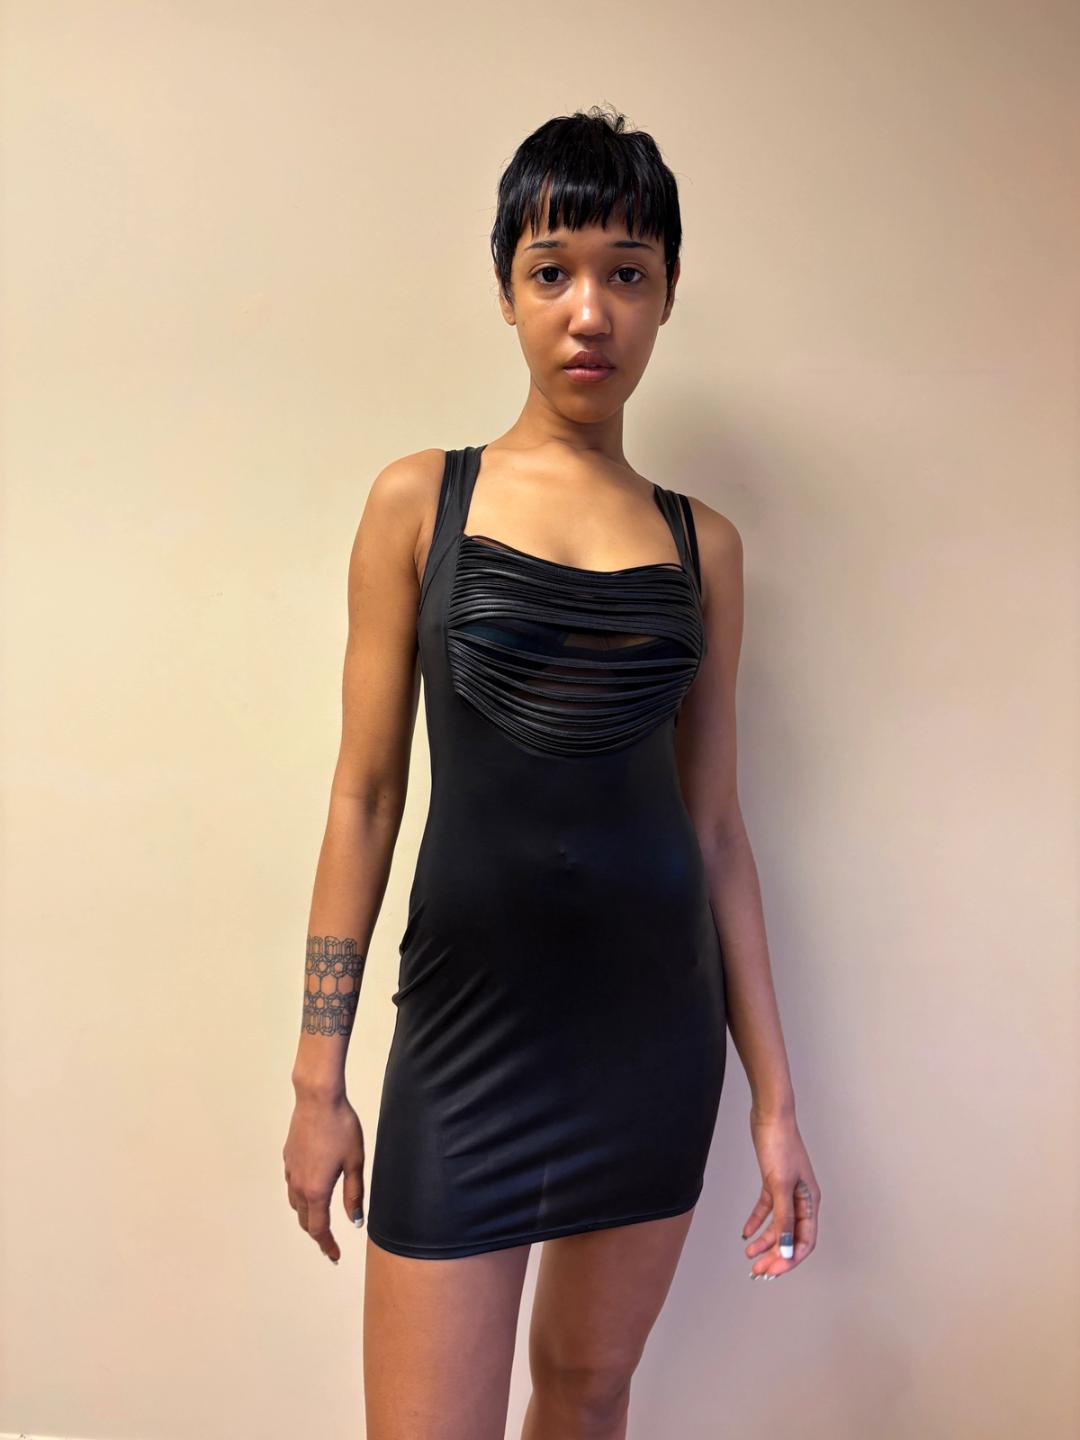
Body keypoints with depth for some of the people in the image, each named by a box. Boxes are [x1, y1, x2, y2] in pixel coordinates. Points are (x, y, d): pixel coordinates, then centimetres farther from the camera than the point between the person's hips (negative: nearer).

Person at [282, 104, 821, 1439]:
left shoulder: (702, 542, 4)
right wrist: (318, 1079, -1)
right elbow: (364, 795, -2)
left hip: (658, 1018, 3)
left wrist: (774, 1095, 6)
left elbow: (716, 825, 5)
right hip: (469, 1025, -2)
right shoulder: (418, 501, -1)